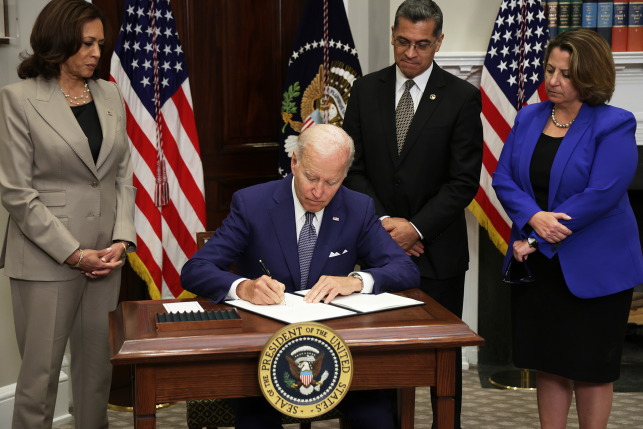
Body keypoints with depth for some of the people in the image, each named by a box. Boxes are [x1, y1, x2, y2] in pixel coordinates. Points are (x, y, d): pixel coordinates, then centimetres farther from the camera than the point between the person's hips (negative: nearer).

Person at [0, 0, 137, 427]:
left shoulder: (110, 95, 10)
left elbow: (124, 175, 12)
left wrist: (121, 240, -2)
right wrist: (74, 253, -13)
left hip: (106, 255, 5)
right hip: (48, 259, -5)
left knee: (97, 366, 11)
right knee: (40, 374, 2)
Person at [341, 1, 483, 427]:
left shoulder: (462, 97, -4)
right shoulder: (365, 90, 5)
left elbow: (464, 180, -7)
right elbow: (353, 166, 4)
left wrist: (416, 228, -14)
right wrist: (383, 221, -9)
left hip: (438, 249, -2)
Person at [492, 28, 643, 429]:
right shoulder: (529, 118, 7)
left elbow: (601, 194, -19)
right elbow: (503, 178, 2)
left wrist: (535, 242, -17)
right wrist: (534, 218, -18)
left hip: (593, 269, -5)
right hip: (537, 266, 5)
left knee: (591, 367, 7)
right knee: (548, 362, 13)